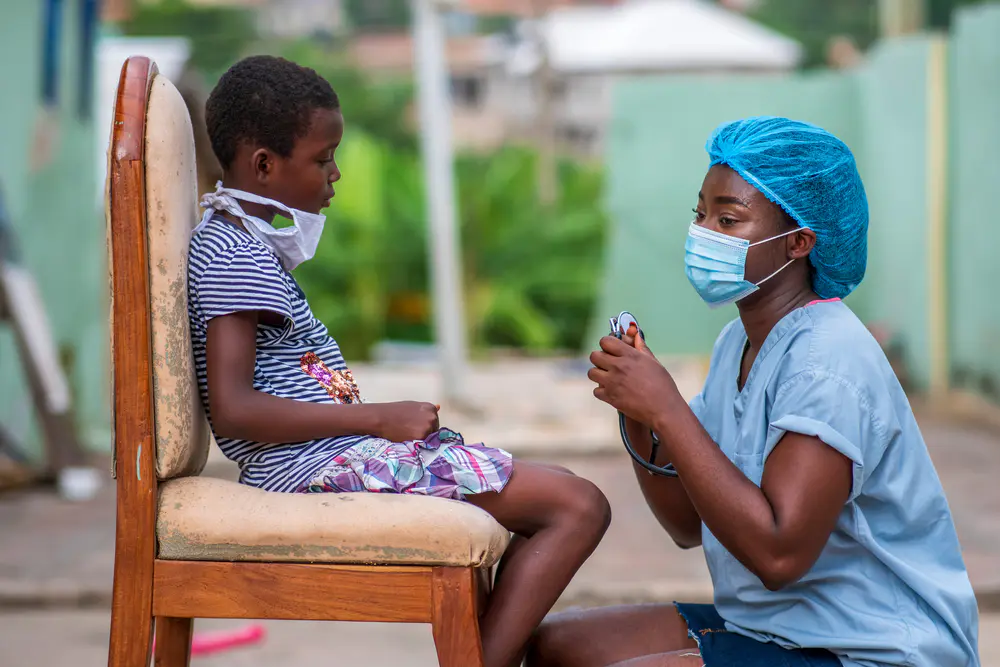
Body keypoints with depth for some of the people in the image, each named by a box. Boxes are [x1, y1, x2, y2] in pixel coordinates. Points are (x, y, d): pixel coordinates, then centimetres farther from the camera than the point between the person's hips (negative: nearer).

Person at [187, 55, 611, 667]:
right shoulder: (235, 258, -13)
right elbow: (232, 409, -24)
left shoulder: (234, 240, 18)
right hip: (325, 464, -11)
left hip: (330, 455, 11)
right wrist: (378, 418, -20)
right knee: (579, 508, -15)